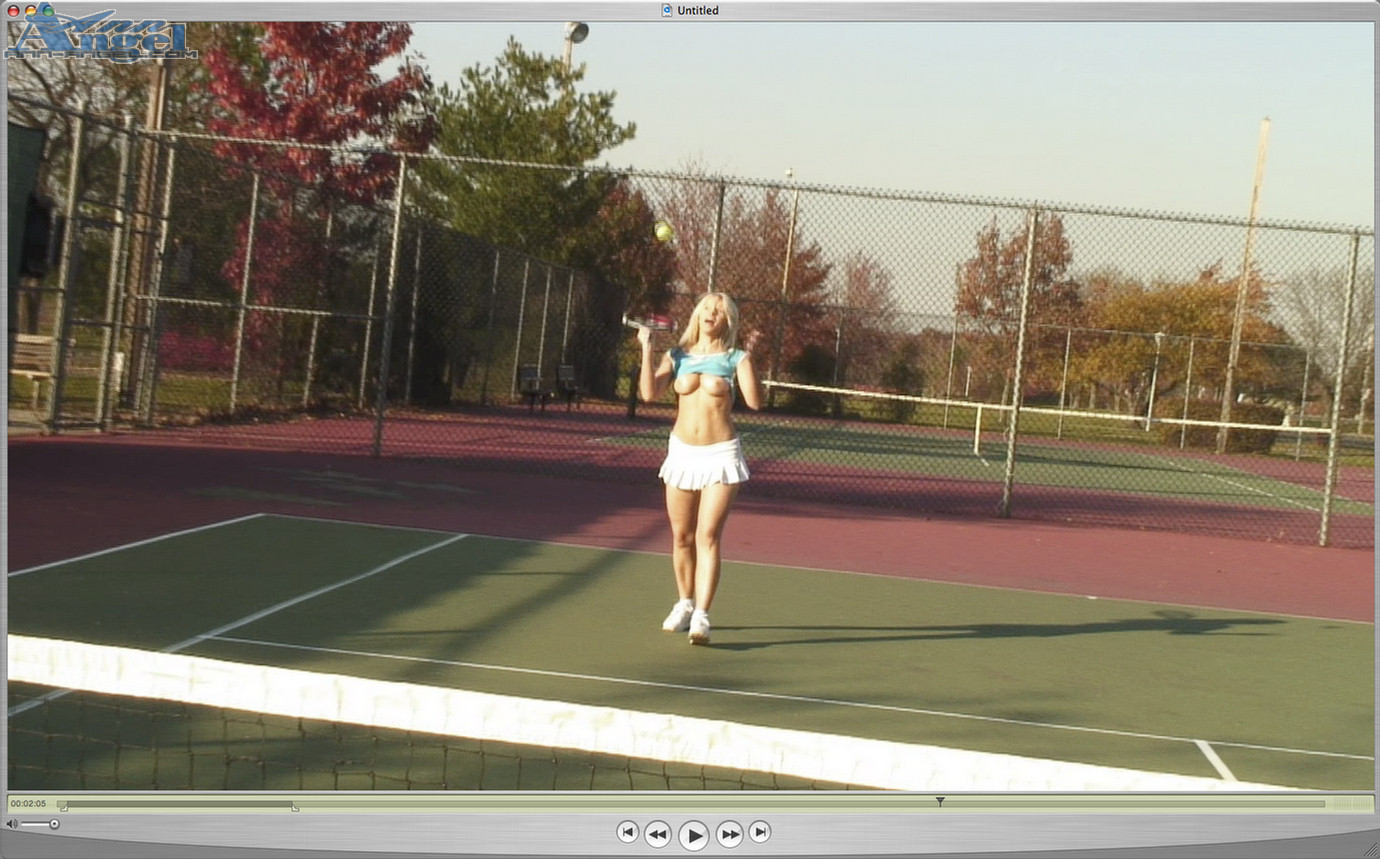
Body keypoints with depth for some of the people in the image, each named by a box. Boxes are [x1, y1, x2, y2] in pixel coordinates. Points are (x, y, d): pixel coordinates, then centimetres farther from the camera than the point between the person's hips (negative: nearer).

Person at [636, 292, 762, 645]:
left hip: (721, 455, -3)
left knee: (708, 536, -12)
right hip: (682, 452, 3)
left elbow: (754, 401, -14)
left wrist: (748, 356, -17)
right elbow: (649, 393, -8)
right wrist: (647, 348, -8)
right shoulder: (677, 357, 6)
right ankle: (685, 604, 29)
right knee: (681, 537, 10)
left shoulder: (734, 358, -1)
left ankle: (701, 616, -15)